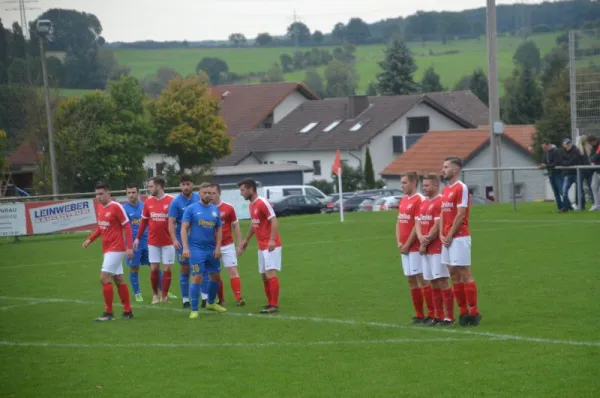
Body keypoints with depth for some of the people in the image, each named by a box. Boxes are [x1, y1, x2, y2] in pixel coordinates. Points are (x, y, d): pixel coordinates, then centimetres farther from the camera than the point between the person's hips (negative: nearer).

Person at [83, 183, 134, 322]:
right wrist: (90, 239, 8)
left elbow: (127, 227, -14)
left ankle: (108, 313, -5)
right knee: (118, 280, 12)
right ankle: (127, 311, 19)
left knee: (104, 278, -12)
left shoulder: (116, 207, -15)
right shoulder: (100, 208, 9)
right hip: (108, 249, 9)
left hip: (116, 249, -9)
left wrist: (129, 247, -18)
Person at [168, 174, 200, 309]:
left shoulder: (198, 198, 2)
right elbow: (171, 222, -11)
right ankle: (185, 299, 10)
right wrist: (174, 239, -23)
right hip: (183, 240, -2)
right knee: (185, 269, 3)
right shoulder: (176, 202, -7)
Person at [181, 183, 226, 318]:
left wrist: (218, 247, 1)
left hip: (211, 249, 5)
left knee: (216, 276, 14)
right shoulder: (191, 209, -6)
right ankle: (194, 310, -1)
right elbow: (184, 228, -8)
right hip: (196, 249, -5)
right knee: (197, 278, -8)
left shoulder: (215, 209, 7)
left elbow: (219, 230, 11)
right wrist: (185, 247, -16)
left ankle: (211, 303, 35)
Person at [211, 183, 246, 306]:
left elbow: (236, 226, 4)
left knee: (233, 271, -7)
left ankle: (238, 298, -9)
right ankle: (220, 299, 15)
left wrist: (239, 244, 0)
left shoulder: (228, 208, -3)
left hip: (227, 245, -1)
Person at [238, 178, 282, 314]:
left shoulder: (263, 203, -15)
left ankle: (274, 305, -11)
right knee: (264, 275, 10)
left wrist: (272, 240, -29)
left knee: (270, 274, -13)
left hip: (271, 246, -9)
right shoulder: (251, 205, 13)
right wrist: (246, 240, 30)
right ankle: (270, 303, 16)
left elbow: (274, 221, -20)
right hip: (261, 246, 9)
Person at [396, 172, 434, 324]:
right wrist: (399, 242, 4)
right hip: (405, 248, 8)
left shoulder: (419, 200, -12)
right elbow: (399, 222, 17)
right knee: (411, 280, 10)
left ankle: (431, 314, -3)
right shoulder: (403, 200, 14)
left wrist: (407, 245, -13)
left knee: (422, 279, -7)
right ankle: (419, 315, 16)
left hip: (415, 247, -8)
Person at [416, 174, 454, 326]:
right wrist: (421, 237, -7)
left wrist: (425, 243, -10)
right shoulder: (423, 203, 17)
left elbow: (437, 226, -15)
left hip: (437, 249, -8)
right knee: (433, 283, 10)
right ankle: (438, 316, 14)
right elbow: (418, 223, 13)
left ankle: (450, 317, -4)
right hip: (426, 249, 8)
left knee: (442, 281, -7)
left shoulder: (440, 202, -11)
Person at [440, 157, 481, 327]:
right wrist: (441, 235, 4)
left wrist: (450, 235, -13)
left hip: (459, 237, -9)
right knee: (454, 275, 9)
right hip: (447, 238, 9)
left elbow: (460, 215, -15)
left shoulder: (461, 188, -10)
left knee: (465, 274, -6)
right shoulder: (445, 190, 16)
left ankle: (474, 313, -2)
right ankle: (463, 312, 14)